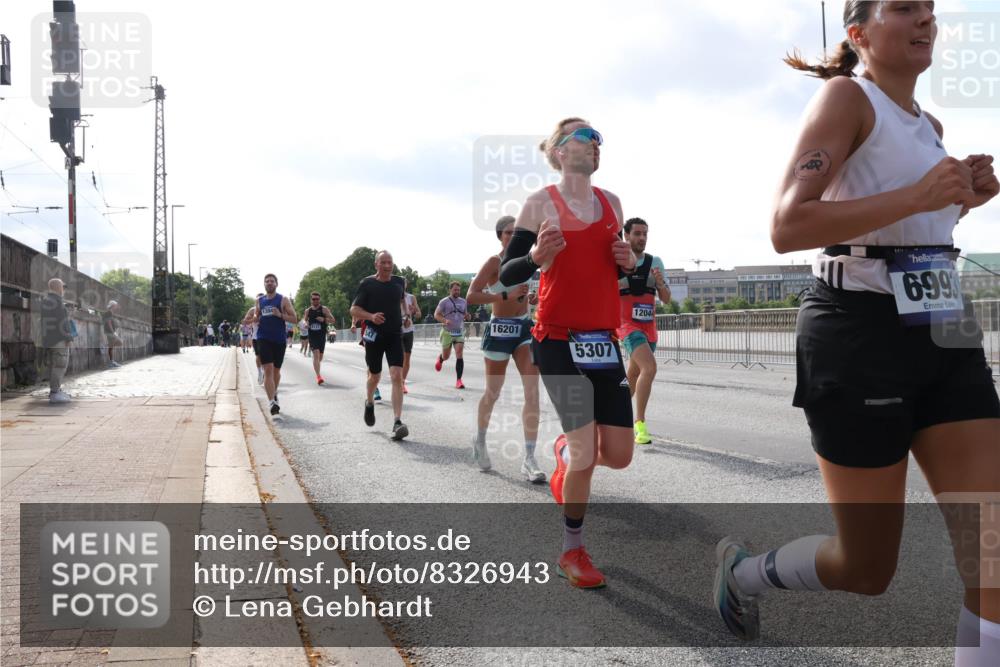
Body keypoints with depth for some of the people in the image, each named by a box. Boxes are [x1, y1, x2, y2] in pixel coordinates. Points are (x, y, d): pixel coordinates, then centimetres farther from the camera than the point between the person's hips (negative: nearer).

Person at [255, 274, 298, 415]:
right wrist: (255, 319, -3)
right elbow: (255, 318, 21)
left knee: (276, 370, 14)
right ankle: (272, 402, -21)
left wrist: (280, 315, -18)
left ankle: (274, 394, 39)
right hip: (264, 339, 0)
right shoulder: (259, 301, 10)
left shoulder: (283, 300, 1)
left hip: (279, 340, 0)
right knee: (268, 370, -14)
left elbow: (294, 319, -2)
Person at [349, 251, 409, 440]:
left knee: (397, 376, -15)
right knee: (375, 376, 15)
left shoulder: (399, 281, 4)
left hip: (395, 335, 1)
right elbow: (354, 309, -6)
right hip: (374, 335, -1)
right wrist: (371, 316, -22)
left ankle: (397, 422, -20)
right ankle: (369, 403, 48)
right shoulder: (367, 284, -6)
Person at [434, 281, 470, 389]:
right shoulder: (444, 301, -3)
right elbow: (436, 315, -5)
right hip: (447, 332, -2)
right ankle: (440, 359, 49)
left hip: (460, 332, 2)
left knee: (459, 355, -13)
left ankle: (458, 380, -11)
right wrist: (445, 320, -24)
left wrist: (467, 316, -2)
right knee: (446, 356, 9)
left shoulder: (463, 302, 10)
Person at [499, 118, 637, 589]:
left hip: (604, 338, 5)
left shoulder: (611, 202, 11)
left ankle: (565, 450, 38)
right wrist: (536, 256, -26)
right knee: (586, 453, -8)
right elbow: (506, 274, -6)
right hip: (559, 338, -5)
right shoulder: (541, 203, -5)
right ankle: (573, 550, 14)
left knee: (618, 455, 3)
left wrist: (629, 263, -2)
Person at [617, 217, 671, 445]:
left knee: (633, 376, 15)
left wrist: (660, 283, -12)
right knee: (650, 367, -24)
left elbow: (666, 299, 7)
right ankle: (640, 423, -17)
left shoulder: (655, 263, 6)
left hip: (649, 326, 6)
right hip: (627, 324, -6)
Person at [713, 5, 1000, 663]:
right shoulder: (847, 96, -7)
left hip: (942, 334, 8)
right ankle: (743, 570, 33)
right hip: (859, 334, -7)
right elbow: (788, 227, -20)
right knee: (866, 570, 4)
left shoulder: (929, 126, 17)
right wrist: (917, 196, -25)